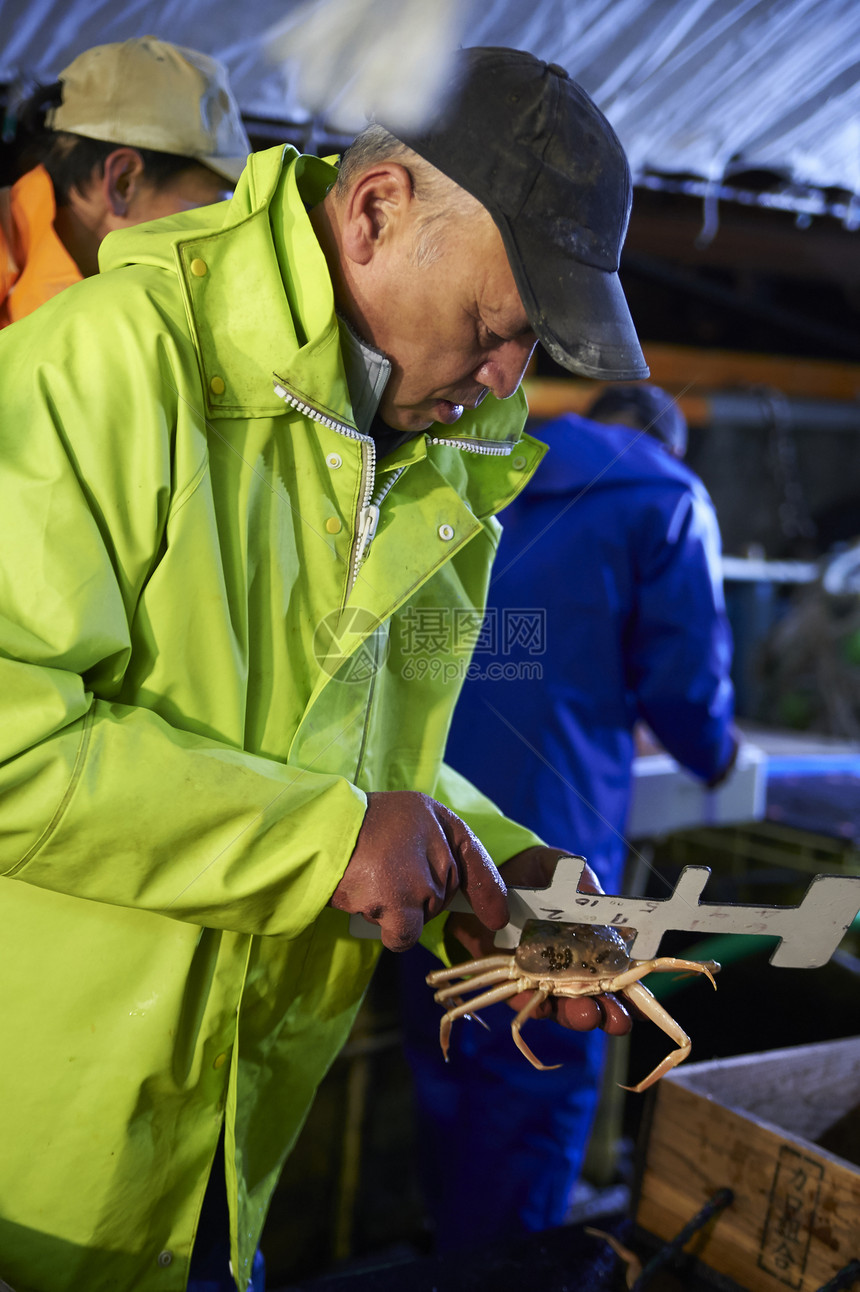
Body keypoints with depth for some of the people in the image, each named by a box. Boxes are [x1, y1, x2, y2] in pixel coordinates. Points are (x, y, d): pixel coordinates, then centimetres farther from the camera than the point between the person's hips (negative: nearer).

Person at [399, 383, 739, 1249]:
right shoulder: (666, 501, 0)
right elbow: (685, 681, -7)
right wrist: (713, 756, 14)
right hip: (548, 840, -6)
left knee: (443, 1063, 19)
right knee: (539, 1086, 4)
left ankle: (449, 1254, 35)